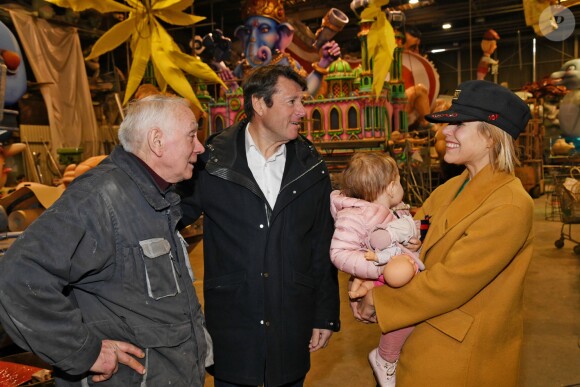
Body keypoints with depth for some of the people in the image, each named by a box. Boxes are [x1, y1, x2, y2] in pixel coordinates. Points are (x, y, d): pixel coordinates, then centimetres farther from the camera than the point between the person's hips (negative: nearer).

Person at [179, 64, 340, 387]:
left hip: (293, 326, 2)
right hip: (231, 323, -1)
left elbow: (323, 247, 3)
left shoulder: (312, 168, 0)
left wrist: (326, 315, 4)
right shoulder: (211, 162, -8)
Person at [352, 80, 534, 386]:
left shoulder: (509, 206, -21)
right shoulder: (451, 188, 3)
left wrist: (377, 301, -16)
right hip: (424, 334, 7)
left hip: (464, 353, -6)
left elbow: (450, 282, -23)